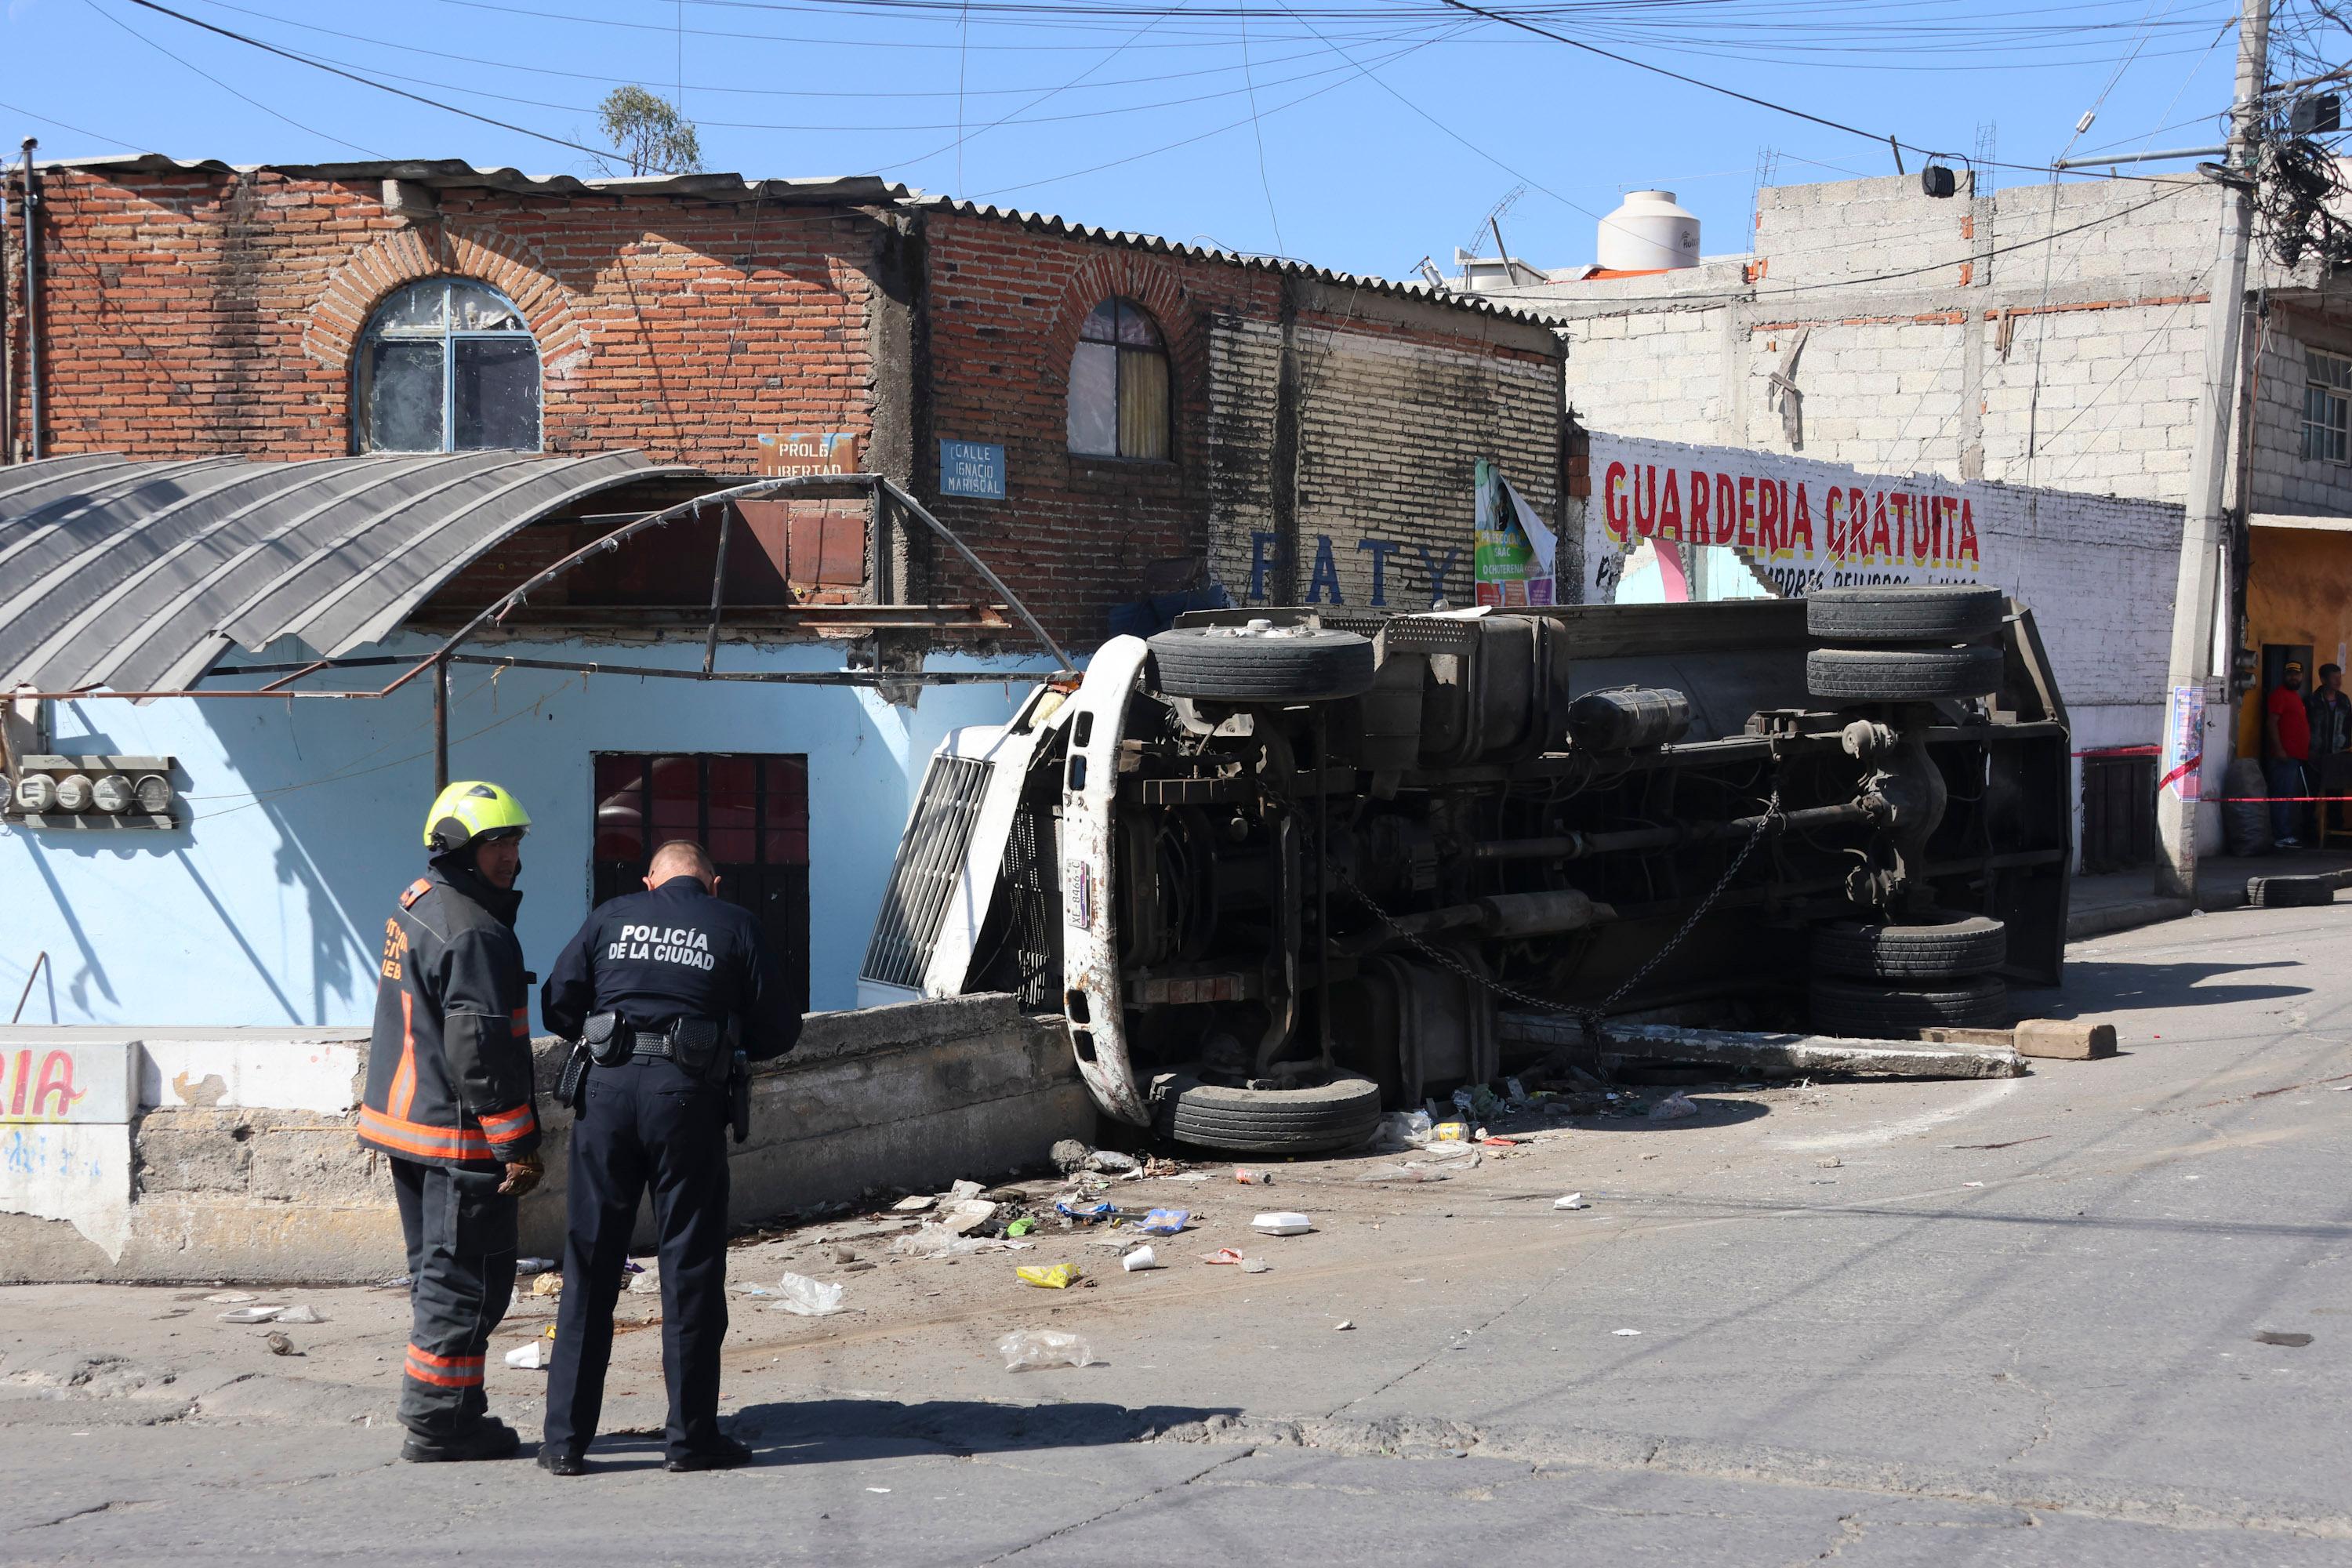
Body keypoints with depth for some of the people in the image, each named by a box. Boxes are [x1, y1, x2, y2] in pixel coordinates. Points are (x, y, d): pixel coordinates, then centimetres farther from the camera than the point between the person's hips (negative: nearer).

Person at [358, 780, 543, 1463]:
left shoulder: (416, 905, 14)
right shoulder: (473, 932, -19)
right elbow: (480, 1050, -23)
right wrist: (518, 1145, -18)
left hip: (404, 1123, 10)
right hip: (460, 1138, -10)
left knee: (438, 1272, 18)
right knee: (467, 1278, -2)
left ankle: (436, 1411, 24)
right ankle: (438, 1421, 2)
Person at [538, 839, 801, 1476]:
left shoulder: (612, 917, 12)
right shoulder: (736, 927, 7)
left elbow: (557, 1003, 10)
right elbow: (779, 1030, 7)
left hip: (608, 1088, 2)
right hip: (688, 1095, -2)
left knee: (590, 1262, 7)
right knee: (690, 1266, 6)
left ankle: (566, 1437, 9)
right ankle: (691, 1435, 10)